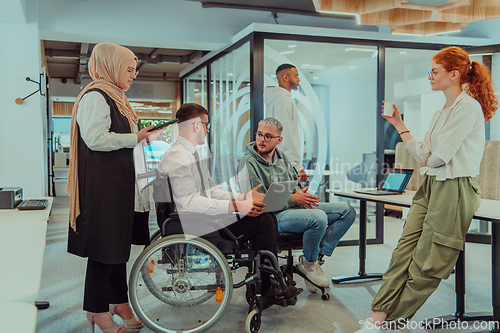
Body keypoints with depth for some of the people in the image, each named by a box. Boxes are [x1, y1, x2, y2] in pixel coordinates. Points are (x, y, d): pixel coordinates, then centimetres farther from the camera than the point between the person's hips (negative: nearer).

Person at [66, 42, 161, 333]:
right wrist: (135, 138, -15)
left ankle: (118, 301, 25)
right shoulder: (95, 96, -12)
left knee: (120, 242, 14)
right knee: (105, 245, -3)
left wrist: (144, 137, 15)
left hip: (120, 183, 10)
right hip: (102, 184, -10)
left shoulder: (115, 98, 20)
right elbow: (96, 138, -22)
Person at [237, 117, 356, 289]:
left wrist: (301, 195, -2)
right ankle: (308, 262, -7)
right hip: (273, 216, -8)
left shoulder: (282, 157, 16)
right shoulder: (248, 162, -9)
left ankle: (317, 255, -4)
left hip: (294, 207, 9)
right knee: (319, 217, -34)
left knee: (347, 211, -1)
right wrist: (292, 199, -17)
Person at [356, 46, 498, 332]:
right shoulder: (442, 112, 19)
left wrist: (427, 159, 6)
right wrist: (399, 124, 16)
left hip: (455, 190, -8)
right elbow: (423, 155, 14)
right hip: (431, 186, 9)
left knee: (427, 265, 0)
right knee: (404, 251, -1)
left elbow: (439, 156, -17)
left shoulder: (468, 107, -10)